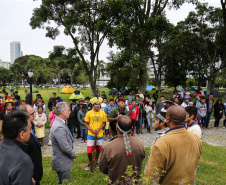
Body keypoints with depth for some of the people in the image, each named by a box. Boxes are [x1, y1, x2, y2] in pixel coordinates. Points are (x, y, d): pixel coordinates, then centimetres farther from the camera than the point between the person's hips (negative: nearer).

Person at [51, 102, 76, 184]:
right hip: (62, 163, -10)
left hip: (62, 162, 10)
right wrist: (73, 155, -8)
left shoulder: (59, 123, 6)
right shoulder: (59, 127, -27)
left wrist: (72, 154, 8)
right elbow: (65, 148, -26)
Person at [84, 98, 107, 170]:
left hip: (100, 134, 2)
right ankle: (90, 163, 22)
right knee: (89, 150, -3)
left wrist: (99, 129, -13)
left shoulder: (103, 113, -2)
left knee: (98, 149, 14)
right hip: (91, 134, -2)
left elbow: (104, 123, 4)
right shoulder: (89, 113, -7)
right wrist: (92, 130, -15)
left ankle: (96, 162, 36)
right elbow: (86, 124, -1)